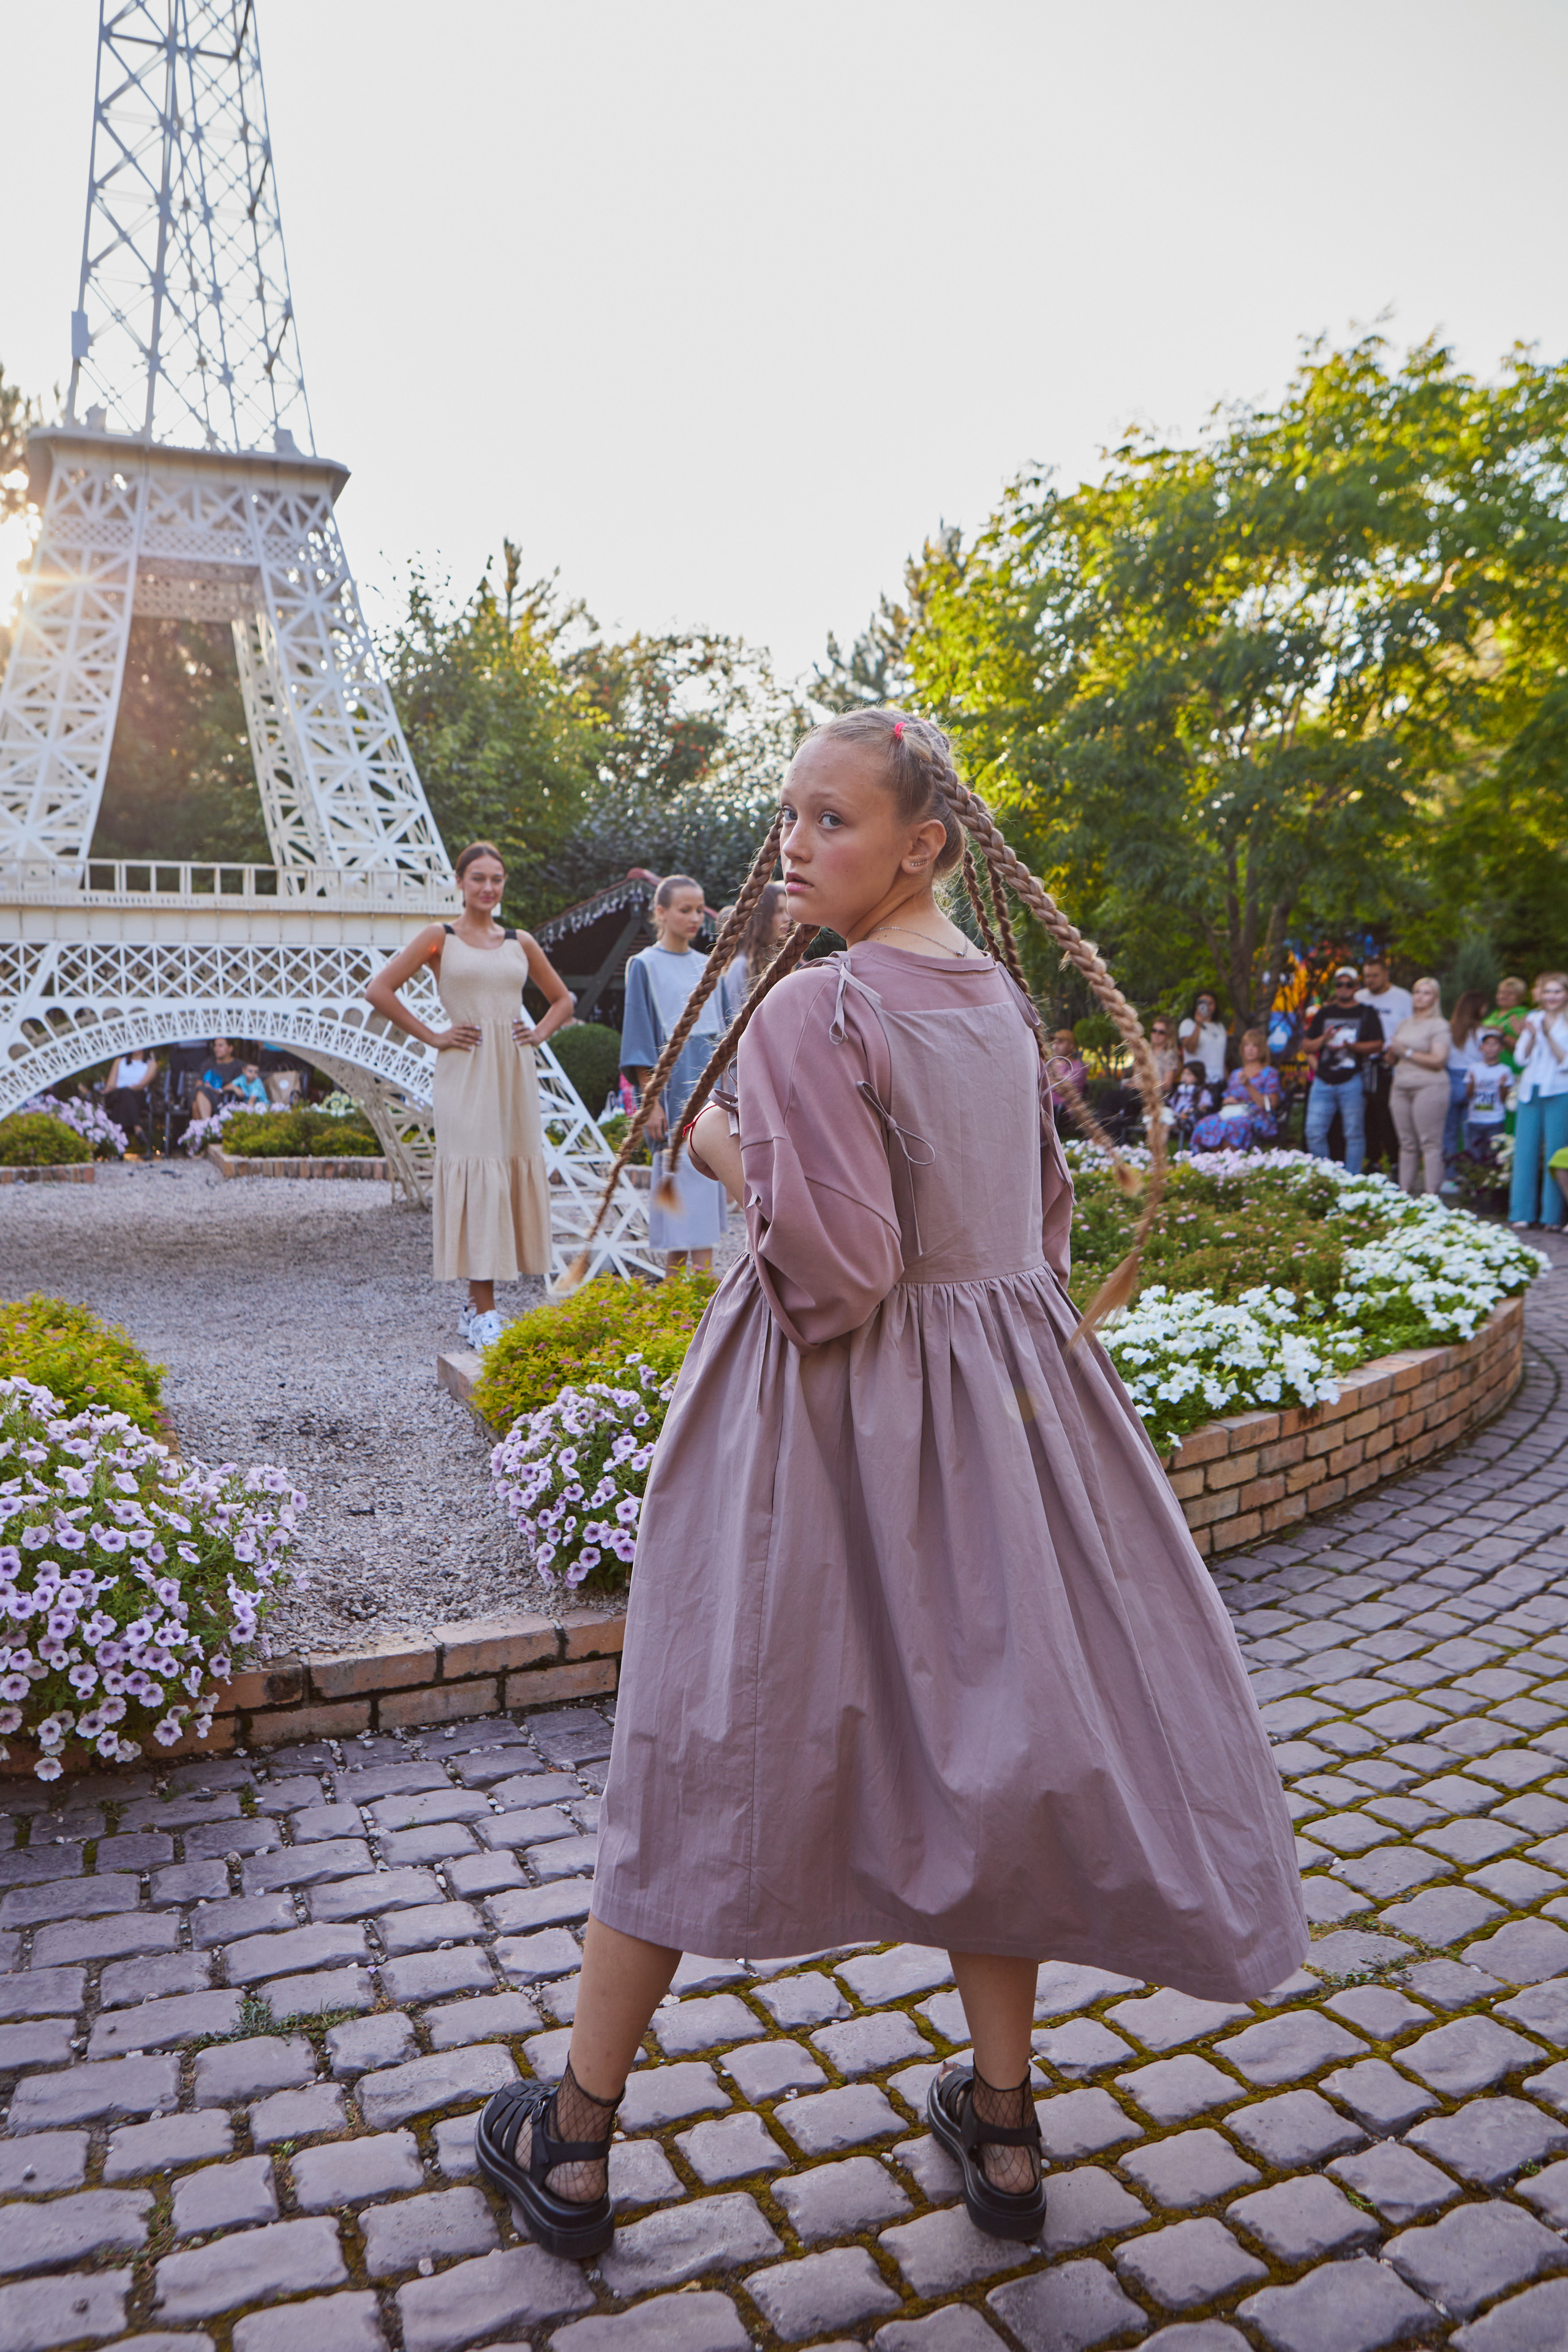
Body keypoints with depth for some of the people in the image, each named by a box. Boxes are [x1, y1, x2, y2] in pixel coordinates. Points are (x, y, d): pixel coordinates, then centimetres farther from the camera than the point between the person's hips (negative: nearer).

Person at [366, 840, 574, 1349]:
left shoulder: (521, 944, 14)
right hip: (465, 1071, -4)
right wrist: (432, 1036, -5)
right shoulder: (440, 938, 3)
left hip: (513, 1072, 5)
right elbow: (379, 990, -3)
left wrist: (539, 1034, 8)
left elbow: (562, 999, 26)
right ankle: (484, 1313, -6)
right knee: (476, 1178, -8)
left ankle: (478, 1304, 17)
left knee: (514, 1176, 4)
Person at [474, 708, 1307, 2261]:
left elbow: (837, 1269, -23)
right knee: (981, 1739, 18)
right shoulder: (999, 998, 6)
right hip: (996, 1404, 7)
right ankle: (1000, 2124, 33)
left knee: (705, 1748, 7)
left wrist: (728, 1149, -9)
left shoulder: (812, 1010, -18)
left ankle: (572, 2141, 26)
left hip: (830, 1420, -6)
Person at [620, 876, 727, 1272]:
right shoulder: (646, 965, -3)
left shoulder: (707, 966, 13)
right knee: (679, 1178, -5)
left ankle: (702, 1279, 9)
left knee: (708, 1177, 4)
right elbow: (640, 1036, -7)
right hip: (672, 1084, -6)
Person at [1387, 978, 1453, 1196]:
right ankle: (1405, 1192, 11)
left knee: (1430, 1144, -8)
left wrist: (1406, 1052, -11)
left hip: (1429, 1087, -7)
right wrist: (1391, 1053, -1)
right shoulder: (1404, 1025, 20)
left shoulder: (1440, 1026, -1)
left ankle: (1432, 1195, -8)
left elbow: (1438, 1061, -12)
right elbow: (1390, 1061, 22)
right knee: (1407, 1144, 8)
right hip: (1401, 1088, 7)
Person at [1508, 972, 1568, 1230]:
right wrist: (1531, 1035, -9)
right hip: (1529, 1093, 4)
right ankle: (1522, 1213, 9)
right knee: (1525, 1151, 3)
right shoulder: (1533, 1019, 12)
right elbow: (1521, 1058, 6)